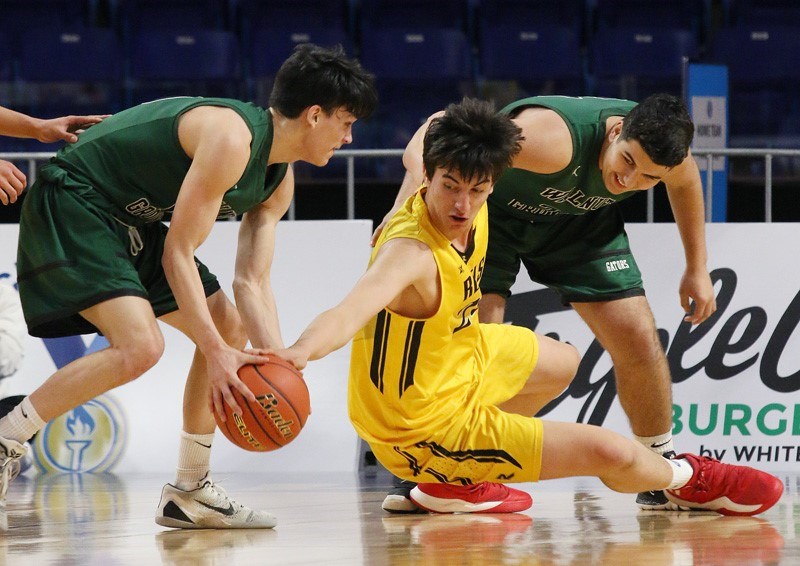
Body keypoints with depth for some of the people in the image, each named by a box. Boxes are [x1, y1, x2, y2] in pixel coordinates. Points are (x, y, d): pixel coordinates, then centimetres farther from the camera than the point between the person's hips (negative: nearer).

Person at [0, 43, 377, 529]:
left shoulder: (279, 182, 4)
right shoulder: (232, 137, -26)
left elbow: (253, 283, 5)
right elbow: (177, 253, -26)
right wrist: (215, 353, -28)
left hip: (129, 222, 11)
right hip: (71, 206, -11)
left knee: (231, 328, 12)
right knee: (140, 346, -27)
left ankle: (191, 493, 18)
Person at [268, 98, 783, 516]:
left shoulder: (474, 213, -13)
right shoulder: (411, 251, -38)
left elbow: (428, 135, 10)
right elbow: (349, 313, -57)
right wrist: (299, 352, -76)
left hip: (463, 358, 9)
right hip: (426, 422, -9)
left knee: (561, 364, 36)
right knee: (613, 453, -9)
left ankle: (459, 482, 33)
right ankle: (687, 479, 28)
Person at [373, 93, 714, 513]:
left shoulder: (662, 149, -25)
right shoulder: (556, 140, -44)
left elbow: (685, 182, 2)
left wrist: (697, 268, 7)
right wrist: (413, 190, -68)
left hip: (580, 218, 4)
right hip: (491, 209, -4)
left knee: (638, 338, -5)